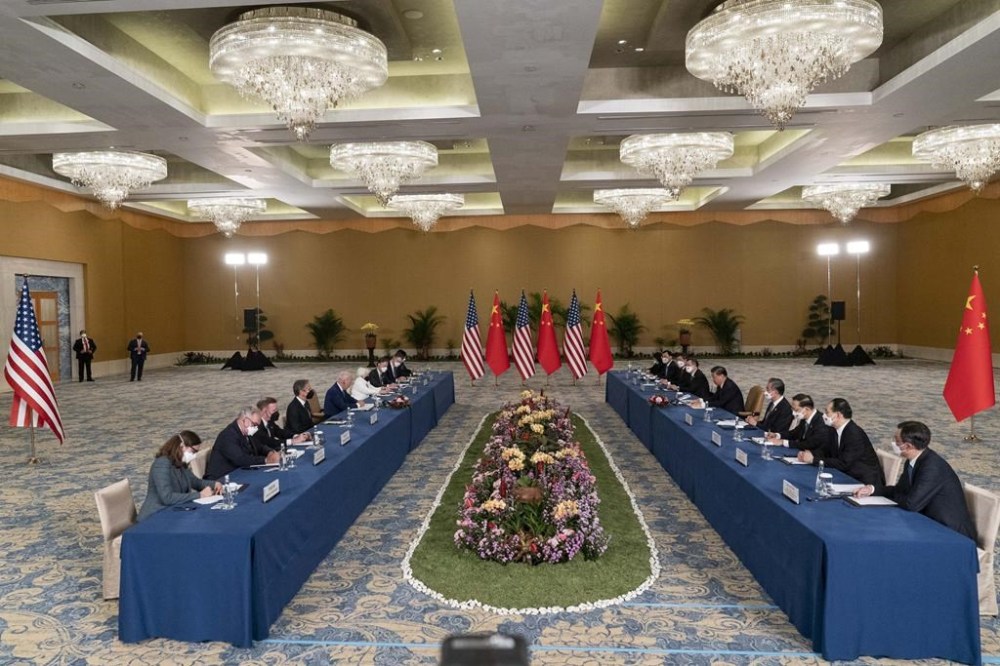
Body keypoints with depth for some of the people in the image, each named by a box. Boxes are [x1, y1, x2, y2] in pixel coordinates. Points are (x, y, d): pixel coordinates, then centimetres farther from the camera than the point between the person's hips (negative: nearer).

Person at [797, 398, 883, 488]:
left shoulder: (855, 434, -22)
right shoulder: (836, 431, 2)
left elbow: (843, 464, -25)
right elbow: (825, 450, 13)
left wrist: (814, 459, -23)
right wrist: (809, 454, -8)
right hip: (849, 477, 7)